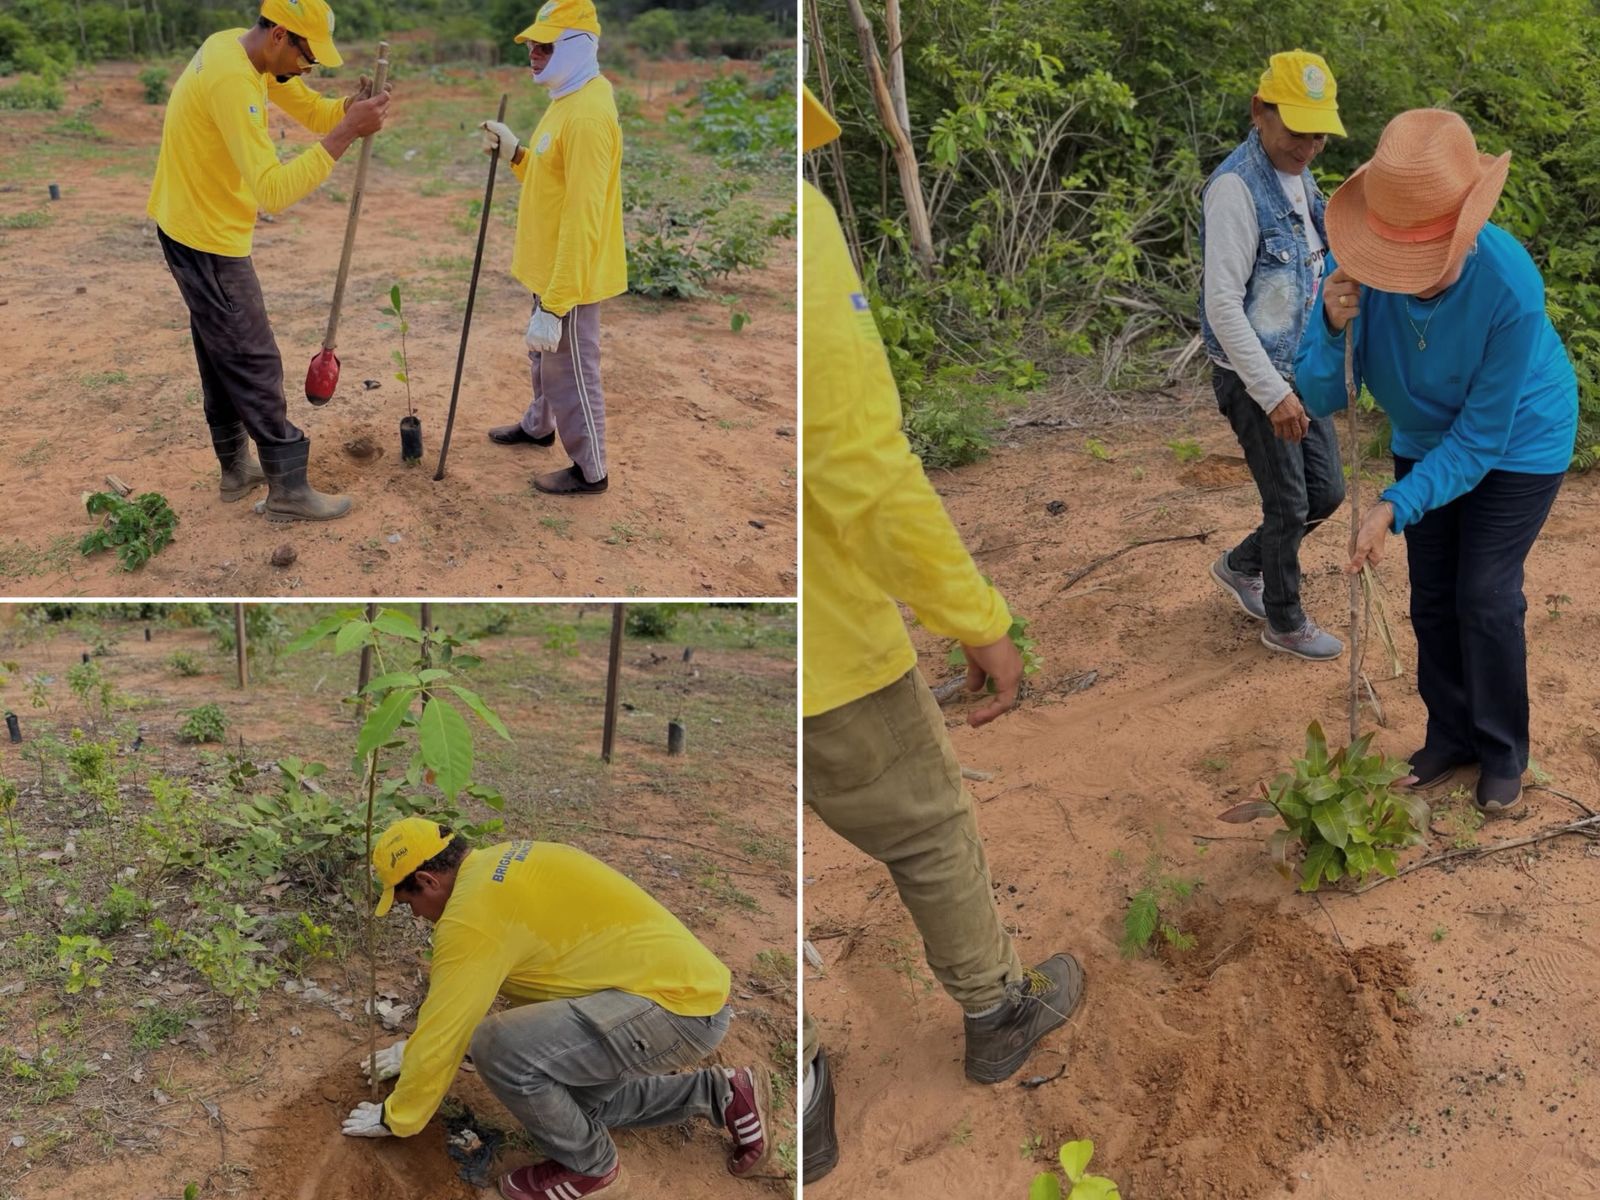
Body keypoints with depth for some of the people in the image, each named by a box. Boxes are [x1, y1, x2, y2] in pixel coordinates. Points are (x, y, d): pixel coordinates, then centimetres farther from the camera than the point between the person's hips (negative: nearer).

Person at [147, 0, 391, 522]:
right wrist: (347, 132, -36)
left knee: (221, 351, 19)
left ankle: (236, 469, 31)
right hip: (206, 237, -10)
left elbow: (313, 110, 7)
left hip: (195, 226, 10)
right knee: (254, 361, -2)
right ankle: (288, 488, 7)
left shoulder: (247, 51, 1)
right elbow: (273, 191, -36)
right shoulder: (232, 79, -29)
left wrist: (353, 107, -16)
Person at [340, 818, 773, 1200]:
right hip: (687, 979, 11)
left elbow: (444, 1033, -11)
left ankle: (586, 1165, 5)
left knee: (499, 1047, -20)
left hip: (679, 1003, -11)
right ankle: (723, 1094, 24)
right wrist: (415, 1049, 37)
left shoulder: (472, 913, -17)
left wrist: (395, 1118, 4)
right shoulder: (494, 869, 13)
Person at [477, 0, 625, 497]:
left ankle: (590, 470, 18)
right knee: (543, 354, 28)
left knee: (571, 371, 3)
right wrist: (514, 153, 1)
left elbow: (582, 220, -29)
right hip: (551, 269, 10)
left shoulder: (588, 116, -26)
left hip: (570, 278, -10)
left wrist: (554, 304, -29)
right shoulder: (568, 99, 8)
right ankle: (538, 425, 50)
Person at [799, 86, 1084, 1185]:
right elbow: (859, 464, -23)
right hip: (817, 643, -5)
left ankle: (798, 1112, 35)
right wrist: (978, 621, -10)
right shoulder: (785, 211, -23)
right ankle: (999, 1012, 45)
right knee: (933, 834, 21)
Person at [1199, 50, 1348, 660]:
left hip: (1300, 370, 8)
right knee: (1289, 504, 3)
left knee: (1326, 492, 14)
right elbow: (1222, 305, -24)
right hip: (1253, 377, -8)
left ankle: (1240, 565, 36)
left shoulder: (1301, 178, 7)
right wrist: (1273, 394, -24)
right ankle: (1285, 623, 24)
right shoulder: (1236, 187, -21)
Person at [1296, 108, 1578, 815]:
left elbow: (1482, 436, -28)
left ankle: (1503, 754, 15)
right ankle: (1450, 735, 28)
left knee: (1486, 596, -5)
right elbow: (1321, 399, -20)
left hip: (1516, 442, -4)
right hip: (1426, 438, 4)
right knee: (1431, 596, 9)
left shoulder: (1510, 287, -37)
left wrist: (1397, 506, -37)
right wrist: (1334, 331, -39)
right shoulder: (1357, 270, -27)